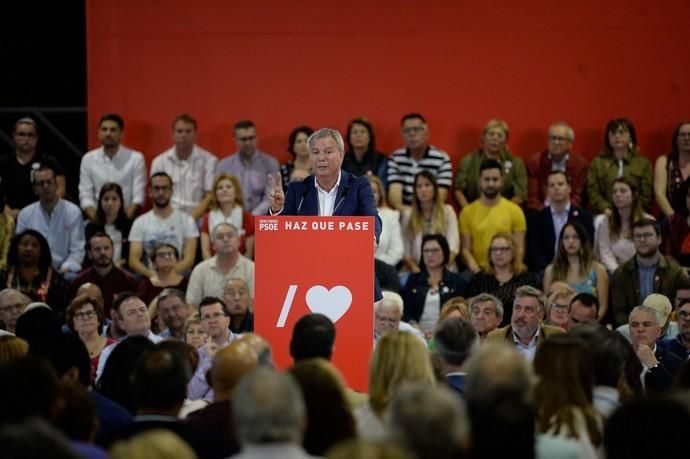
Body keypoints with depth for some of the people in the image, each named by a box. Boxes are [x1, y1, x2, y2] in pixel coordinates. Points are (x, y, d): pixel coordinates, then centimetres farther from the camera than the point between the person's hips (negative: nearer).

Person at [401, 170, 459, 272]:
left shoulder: (447, 211, 10)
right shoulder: (408, 214, 11)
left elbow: (453, 245, 0)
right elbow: (405, 251, 5)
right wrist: (416, 271, -11)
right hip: (418, 271, 0)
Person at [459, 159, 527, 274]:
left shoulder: (515, 211, 7)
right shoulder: (467, 212, 8)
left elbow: (519, 248, 6)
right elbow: (465, 249, 5)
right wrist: (475, 269, -12)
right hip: (478, 274, 0)